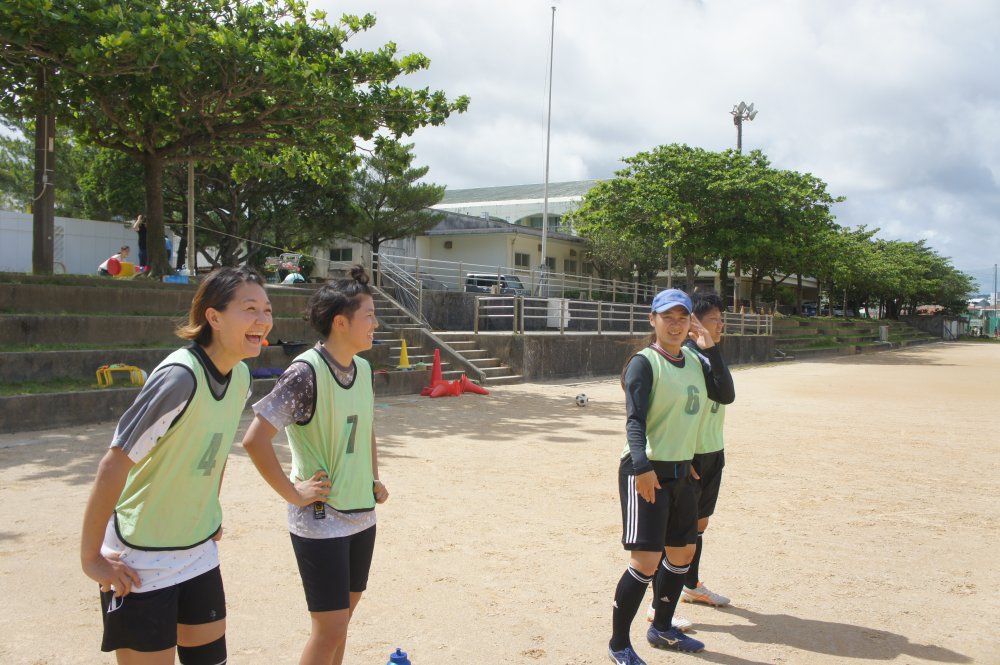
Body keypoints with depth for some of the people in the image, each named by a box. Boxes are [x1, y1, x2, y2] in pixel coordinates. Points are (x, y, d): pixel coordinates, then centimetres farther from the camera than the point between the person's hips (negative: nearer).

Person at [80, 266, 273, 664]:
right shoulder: (180, 377, -26)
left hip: (200, 554, 8)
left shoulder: (241, 377, -1)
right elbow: (114, 465, -24)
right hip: (141, 565, -7)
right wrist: (90, 558, -19)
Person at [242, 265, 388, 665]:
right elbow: (255, 439, -22)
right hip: (320, 521, -7)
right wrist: (292, 493, -16)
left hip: (361, 515, 8)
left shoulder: (363, 369, 4)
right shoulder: (306, 372, -20)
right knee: (330, 626, -1)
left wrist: (374, 480, 12)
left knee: (342, 612, 18)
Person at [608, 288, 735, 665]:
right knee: (646, 561, -11)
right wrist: (642, 467, -36)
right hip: (646, 472, -8)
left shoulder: (694, 361, 11)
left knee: (683, 552, 19)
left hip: (681, 471, 8)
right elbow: (635, 419, -22)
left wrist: (711, 349, -3)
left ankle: (661, 629, 38)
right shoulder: (644, 363, -12)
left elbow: (725, 396, 5)